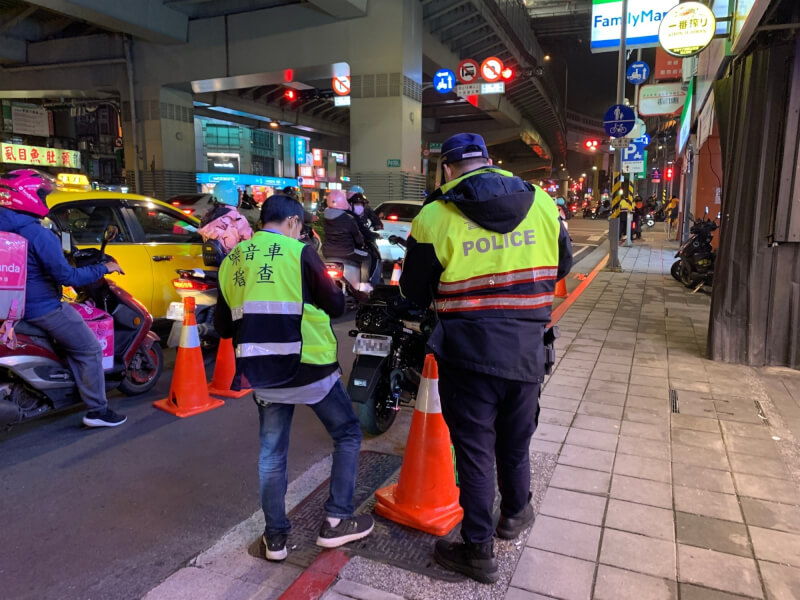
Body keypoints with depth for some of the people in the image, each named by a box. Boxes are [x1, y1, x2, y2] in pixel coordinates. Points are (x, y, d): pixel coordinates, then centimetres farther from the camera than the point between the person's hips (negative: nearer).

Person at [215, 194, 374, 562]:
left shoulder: (231, 261, 7)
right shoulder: (299, 253, -8)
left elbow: (223, 326, 11)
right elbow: (335, 307, -2)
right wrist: (326, 295, 18)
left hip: (261, 374, 5)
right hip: (308, 368, -5)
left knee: (272, 453, 18)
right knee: (348, 434, 15)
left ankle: (275, 538, 24)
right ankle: (337, 521, 18)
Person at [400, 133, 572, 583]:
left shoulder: (435, 217, -11)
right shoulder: (542, 204, 0)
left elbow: (415, 293, -3)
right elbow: (562, 267, 13)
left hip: (468, 351, -3)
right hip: (527, 349, 4)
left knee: (475, 448, 10)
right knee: (516, 440, 23)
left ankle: (479, 550, 23)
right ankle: (515, 513, 46)